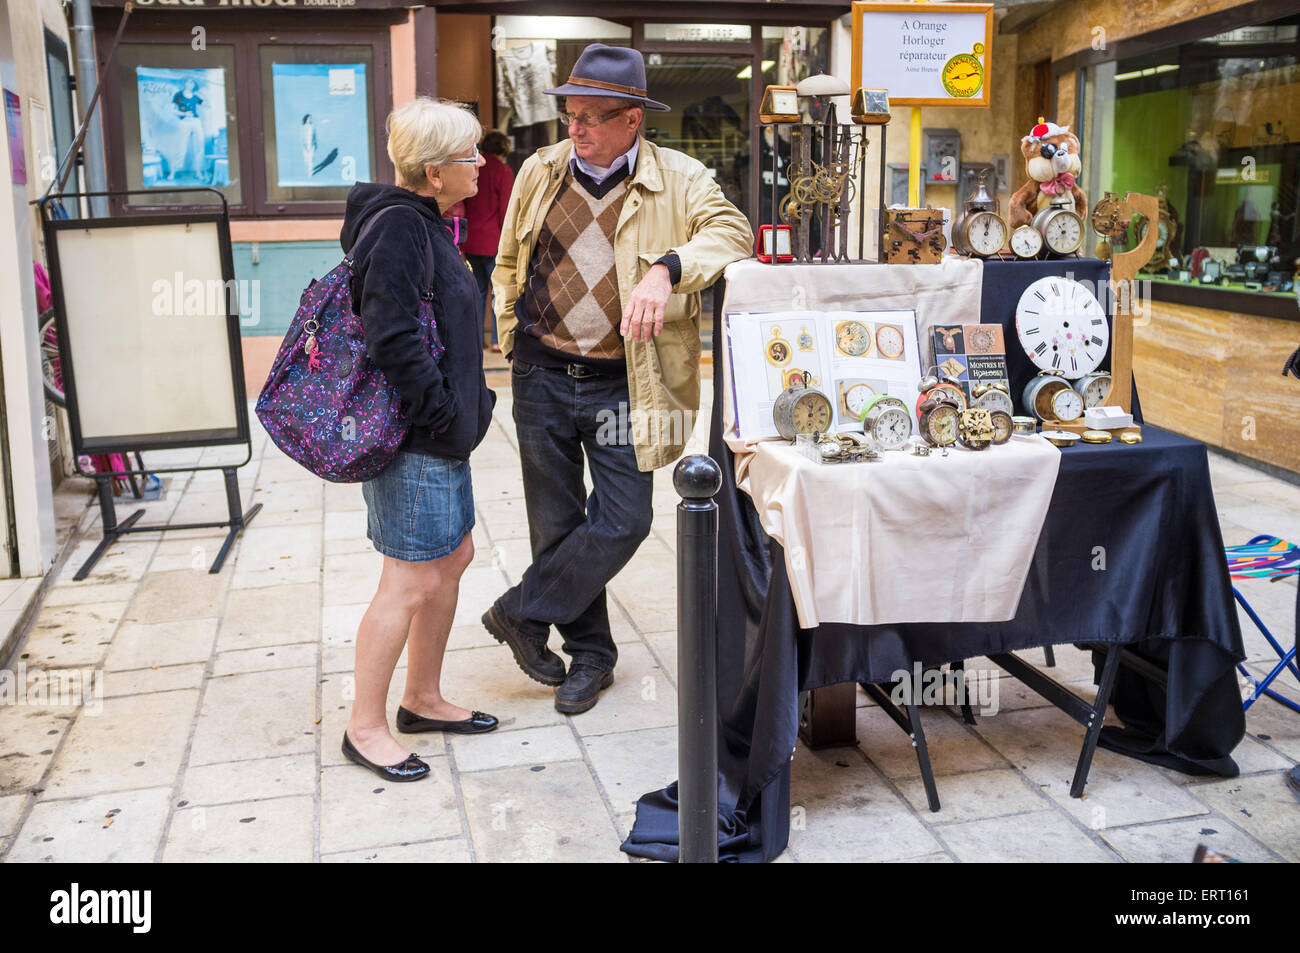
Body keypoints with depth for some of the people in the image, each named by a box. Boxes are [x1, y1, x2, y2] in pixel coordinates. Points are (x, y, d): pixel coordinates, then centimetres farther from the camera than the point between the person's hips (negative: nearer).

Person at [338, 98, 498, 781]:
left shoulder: (422, 223, 14)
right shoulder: (397, 226, -17)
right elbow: (392, 336, -24)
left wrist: (469, 403, 14)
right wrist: (444, 412, -19)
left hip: (439, 435, 11)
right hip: (415, 440, -11)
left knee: (452, 559, 17)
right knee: (413, 582, -3)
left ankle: (423, 699, 32)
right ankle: (365, 727, 12)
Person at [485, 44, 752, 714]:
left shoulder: (678, 180, -5)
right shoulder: (540, 172, 5)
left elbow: (731, 231, -22)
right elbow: (509, 263, 18)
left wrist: (665, 269, -38)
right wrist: (512, 332, 11)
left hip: (621, 382, -2)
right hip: (543, 376, 3)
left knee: (623, 522, -6)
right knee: (557, 523, 9)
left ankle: (521, 612, 17)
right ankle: (590, 654, 27)